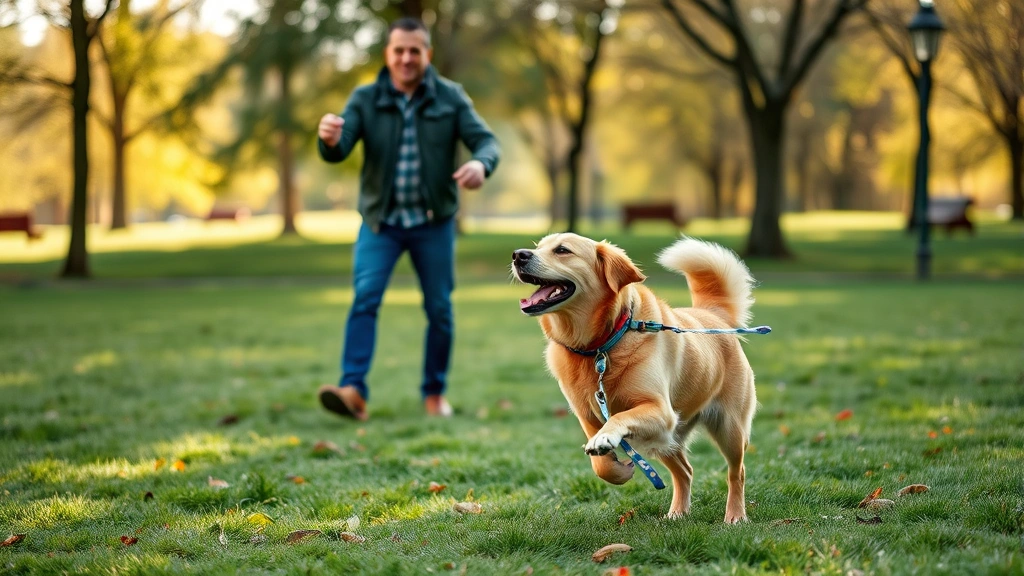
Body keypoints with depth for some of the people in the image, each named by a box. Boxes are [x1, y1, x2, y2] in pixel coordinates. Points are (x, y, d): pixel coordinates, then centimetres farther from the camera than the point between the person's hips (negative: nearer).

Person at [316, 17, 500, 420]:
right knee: (364, 298, -17)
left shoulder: (450, 97, -2)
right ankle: (353, 391, -24)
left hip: (433, 222, 1)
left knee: (439, 309, 6)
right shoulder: (365, 99, -3)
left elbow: (486, 140, -8)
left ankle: (435, 392, 22)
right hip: (380, 220, -1)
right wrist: (329, 140, -39)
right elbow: (338, 151, -13)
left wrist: (481, 164, -33)